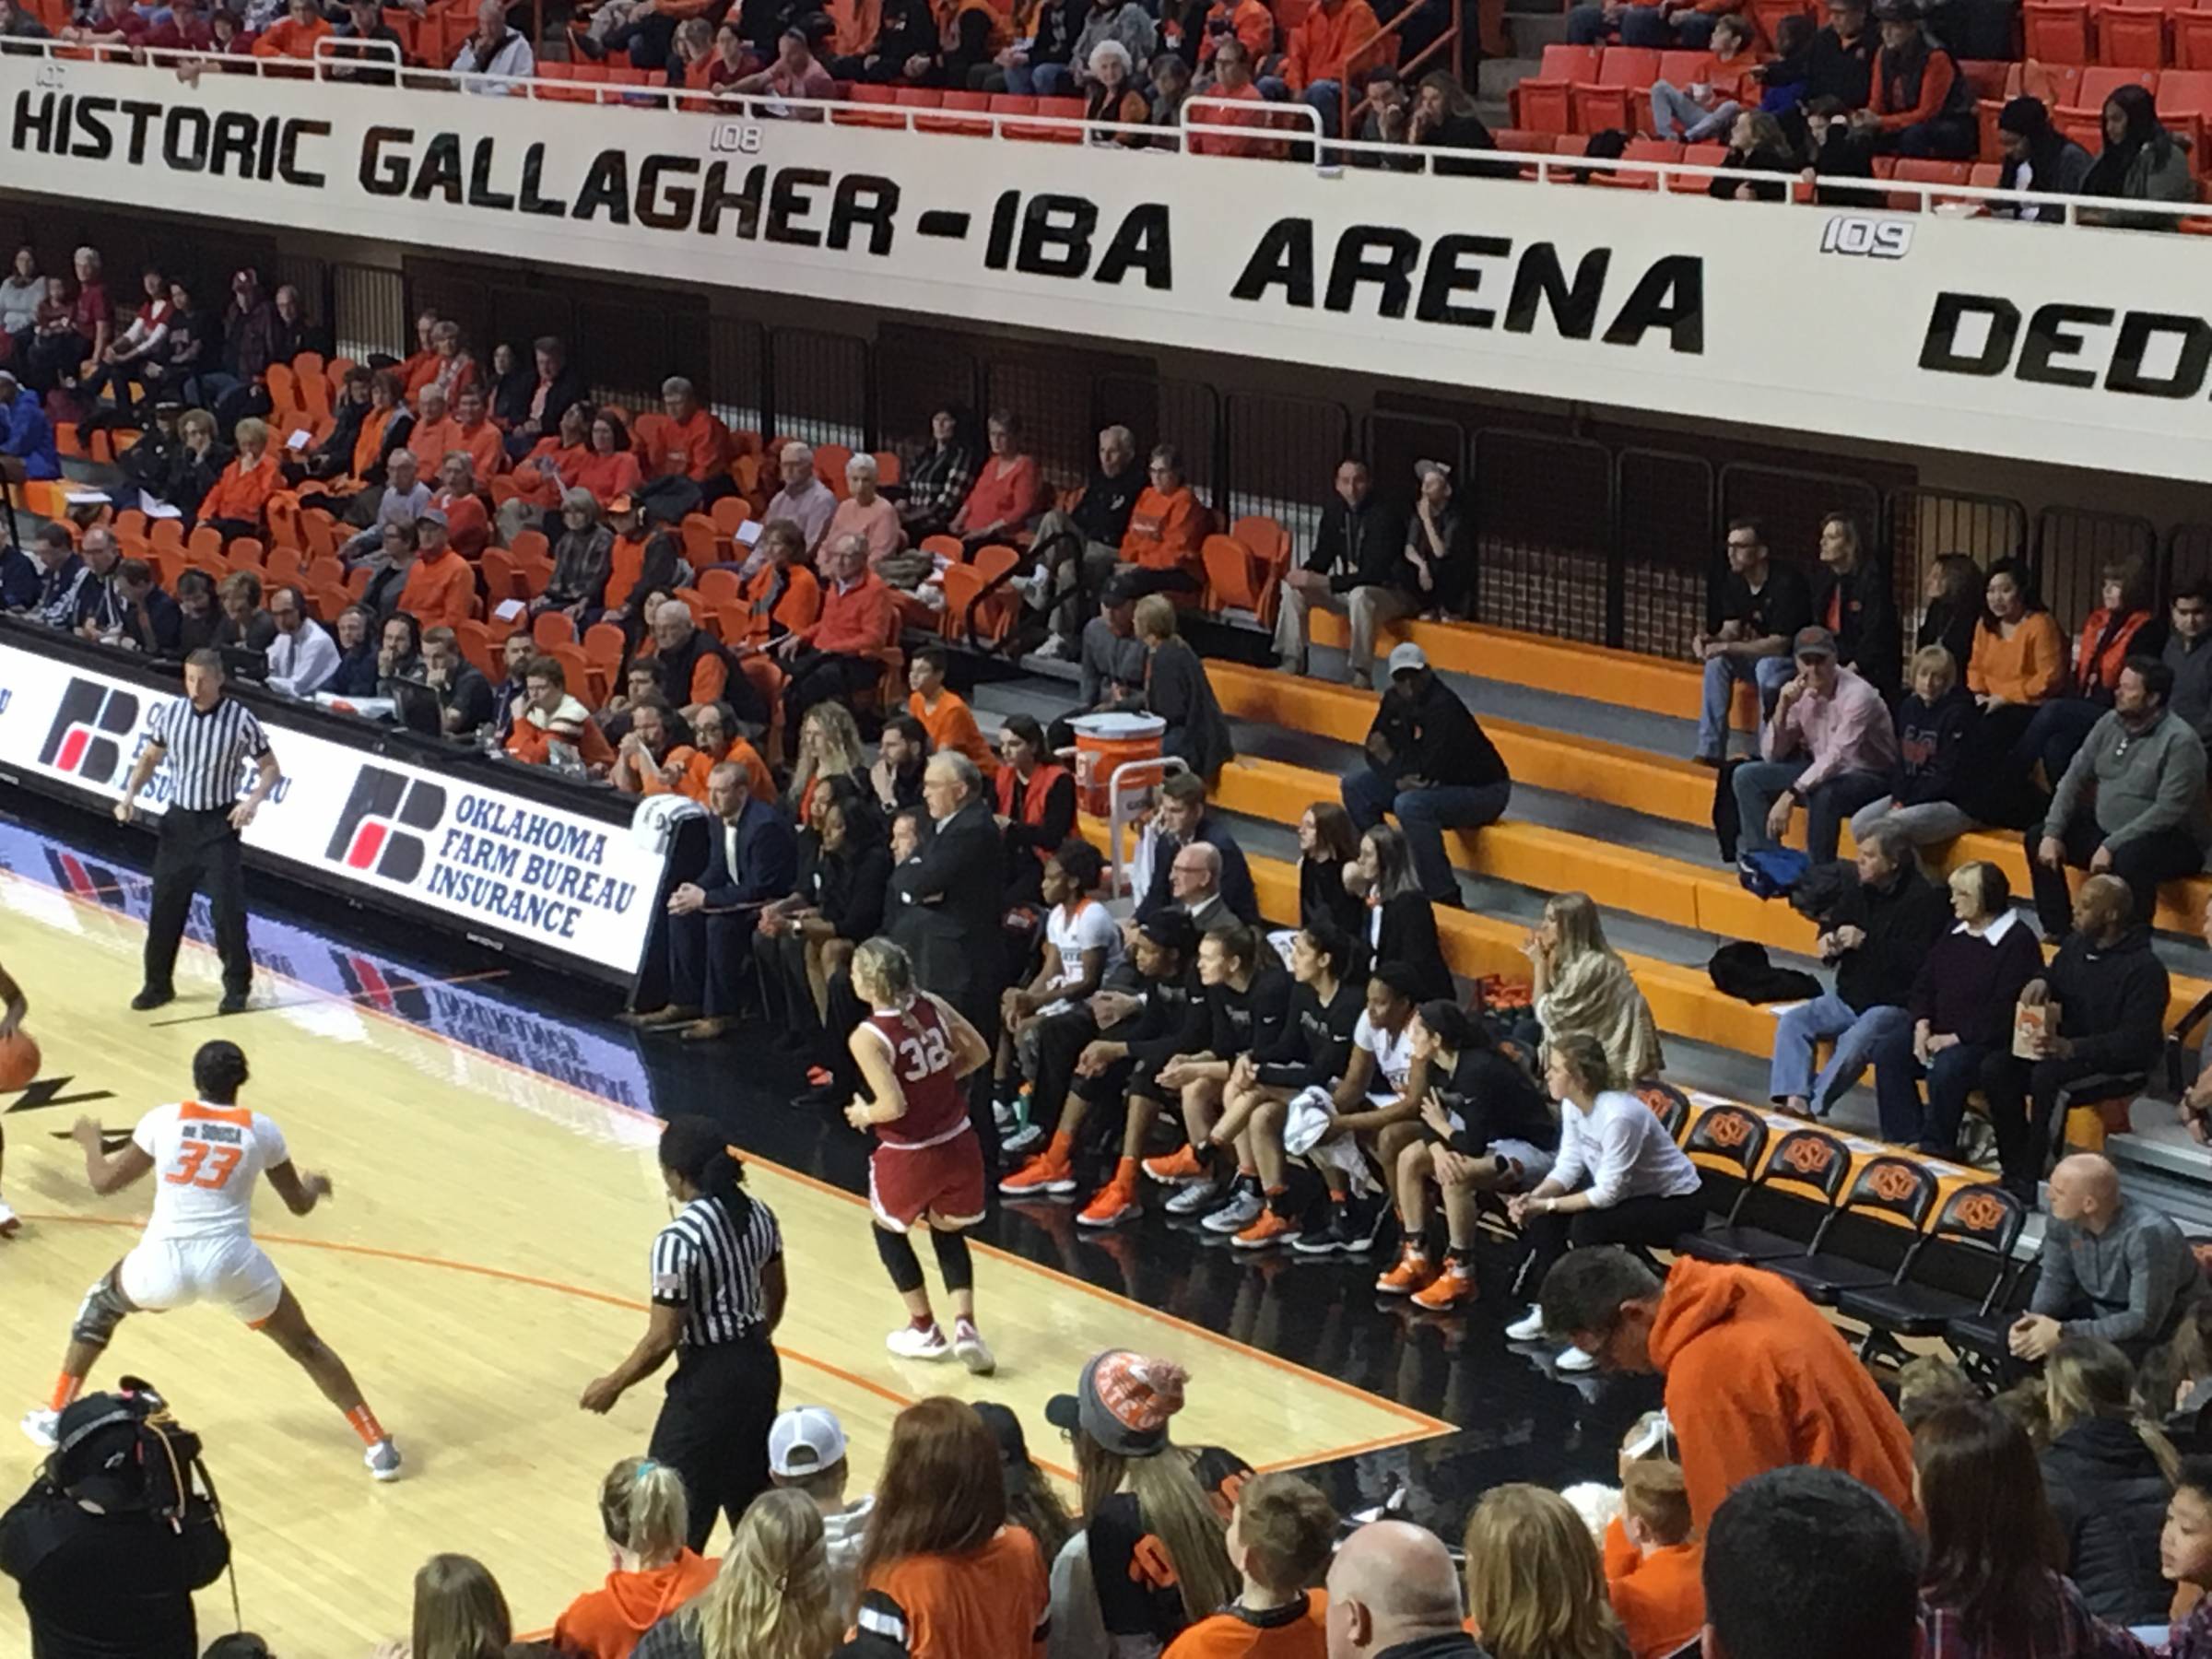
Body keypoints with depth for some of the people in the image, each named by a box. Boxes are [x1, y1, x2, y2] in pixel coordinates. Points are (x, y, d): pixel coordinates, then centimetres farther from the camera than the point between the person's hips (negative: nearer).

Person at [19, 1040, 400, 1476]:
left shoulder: (163, 1119, 2)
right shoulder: (262, 1130, 4)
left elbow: (104, 1182, 12)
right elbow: (301, 1205, 16)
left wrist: (91, 1143, 33)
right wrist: (315, 1184, 40)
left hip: (163, 1263, 0)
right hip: (231, 1265, 0)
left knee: (102, 1301, 34)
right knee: (304, 1345, 19)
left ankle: (54, 1417, 37)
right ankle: (378, 1447, 14)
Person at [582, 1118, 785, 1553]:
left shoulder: (678, 1241, -24)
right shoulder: (759, 1215, -1)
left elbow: (662, 1340, -20)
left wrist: (613, 1385, -6)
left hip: (709, 1377, -8)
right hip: (760, 1365, 8)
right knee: (753, 1492, 21)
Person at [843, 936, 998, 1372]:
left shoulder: (867, 1038, -20)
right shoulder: (933, 1006, -3)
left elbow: (894, 1106, -25)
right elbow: (979, 1053, 8)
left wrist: (863, 1115, -5)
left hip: (910, 1155, -5)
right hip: (958, 1143, 5)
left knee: (888, 1230, 25)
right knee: (948, 1233, 26)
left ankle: (924, 1329, 29)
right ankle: (965, 1327, 8)